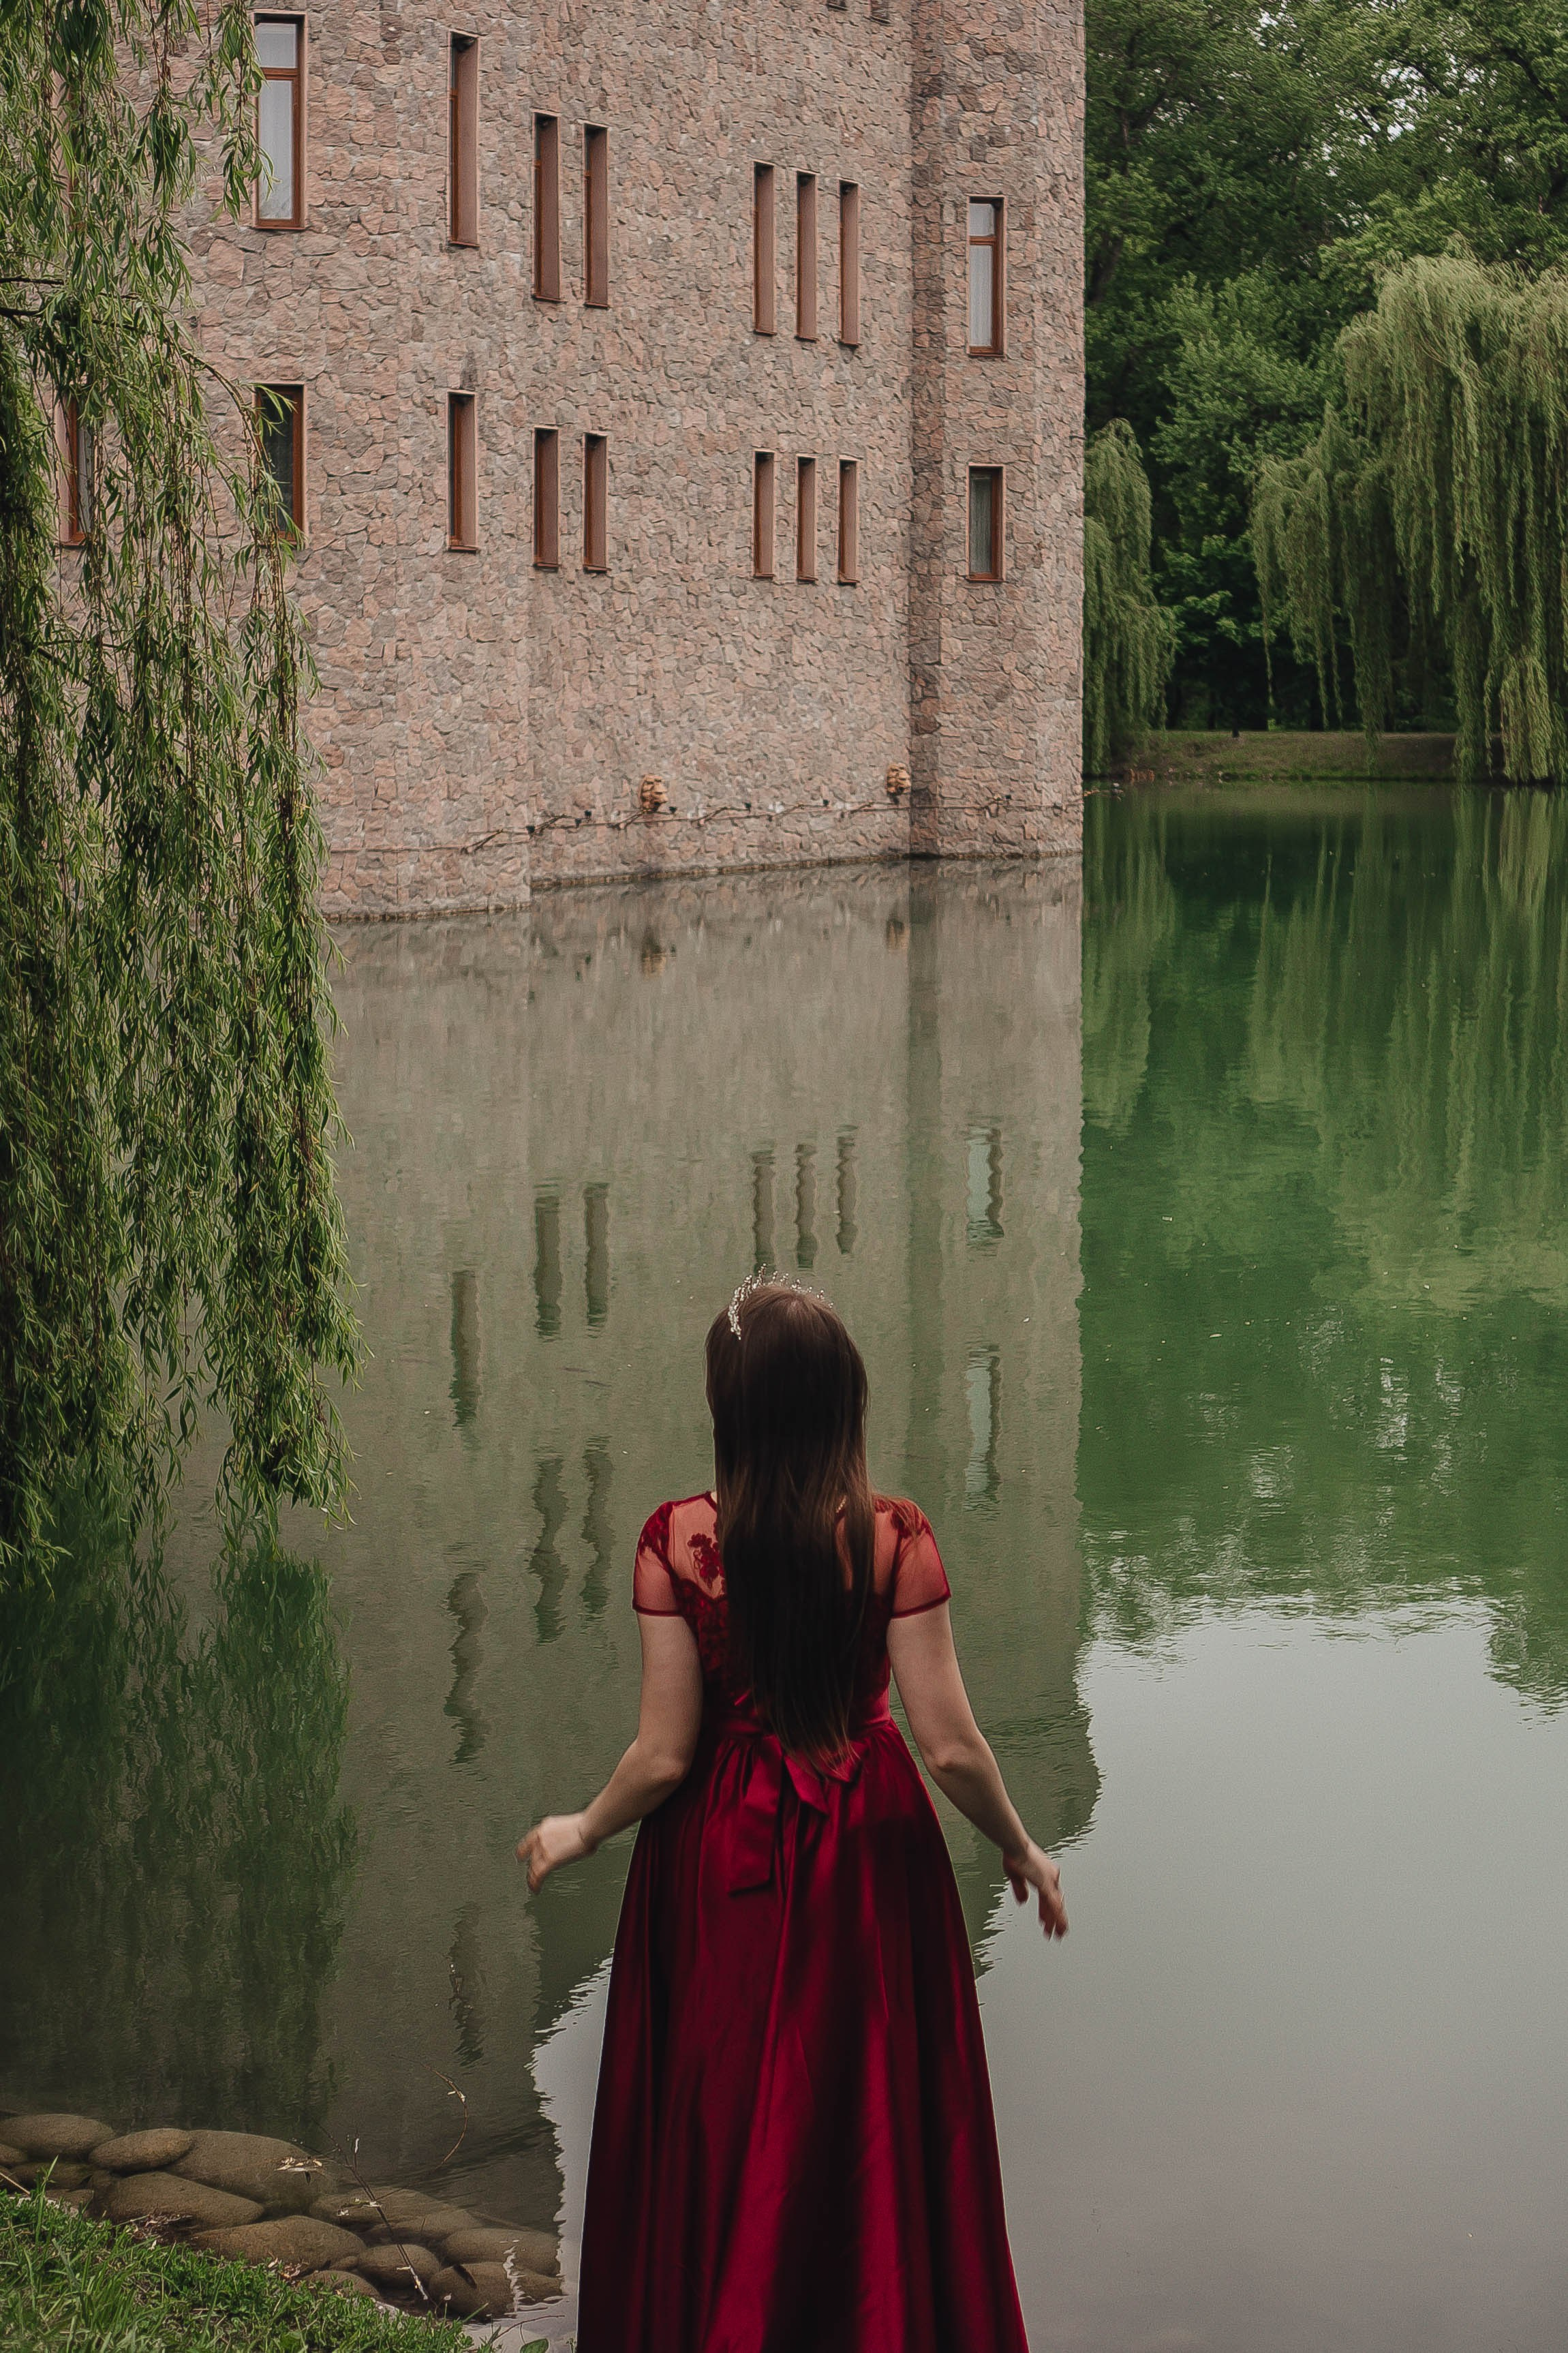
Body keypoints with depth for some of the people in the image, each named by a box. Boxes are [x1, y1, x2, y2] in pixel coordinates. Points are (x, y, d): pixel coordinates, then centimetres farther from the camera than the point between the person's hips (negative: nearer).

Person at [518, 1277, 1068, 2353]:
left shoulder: (679, 1540, -14)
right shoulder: (894, 1538, -14)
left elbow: (665, 1754, -11)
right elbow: (951, 1746, -12)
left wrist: (580, 1832, 8)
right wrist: (1022, 1850, 6)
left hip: (720, 1861, 0)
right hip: (869, 1858, 0)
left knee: (717, 2136, 16)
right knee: (876, 2119, 16)